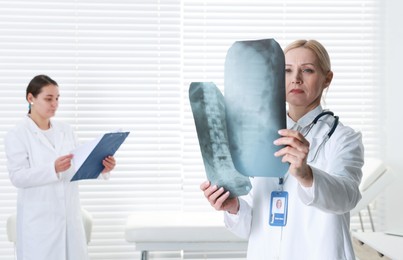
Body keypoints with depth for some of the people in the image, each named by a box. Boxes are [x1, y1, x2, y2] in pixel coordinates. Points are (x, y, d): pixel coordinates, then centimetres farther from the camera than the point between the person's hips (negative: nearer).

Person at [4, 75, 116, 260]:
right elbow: (18, 177, -15)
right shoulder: (16, 135, -5)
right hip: (39, 219, -5)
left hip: (69, 215, 5)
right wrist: (53, 169, -31)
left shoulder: (66, 130, 11)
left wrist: (101, 168, -14)